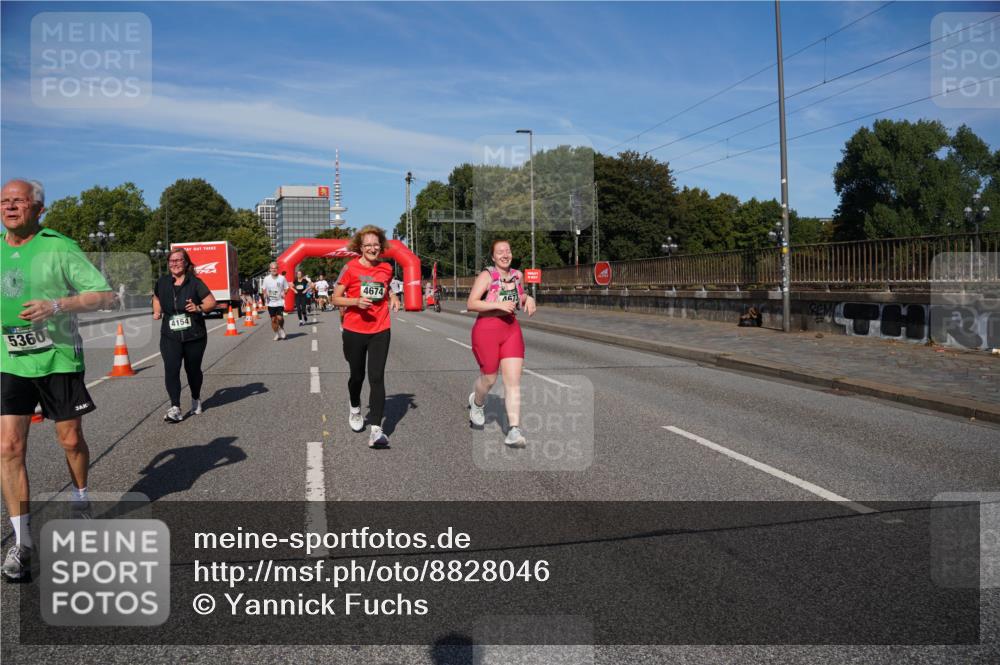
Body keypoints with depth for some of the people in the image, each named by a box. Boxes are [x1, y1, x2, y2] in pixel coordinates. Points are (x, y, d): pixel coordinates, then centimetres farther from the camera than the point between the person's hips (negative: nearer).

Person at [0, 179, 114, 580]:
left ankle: (80, 500, 38)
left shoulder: (59, 248, -8)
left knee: (71, 441, 9)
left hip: (59, 359, -3)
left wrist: (57, 305, -23)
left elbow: (104, 295, -11)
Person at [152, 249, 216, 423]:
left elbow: (212, 302, -6)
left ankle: (196, 399, 37)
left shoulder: (194, 282, -4)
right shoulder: (162, 283, 5)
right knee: (171, 369, -15)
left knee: (193, 369, 12)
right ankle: (175, 409, -18)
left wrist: (199, 308, -24)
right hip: (170, 337, 1)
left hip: (194, 336, -1)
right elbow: (157, 298, 25)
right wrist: (157, 312, 6)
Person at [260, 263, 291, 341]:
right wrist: (265, 294, -8)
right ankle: (277, 334, 21)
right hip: (270, 302, 2)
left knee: (280, 317, -13)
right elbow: (263, 289, 13)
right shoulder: (266, 279, 2)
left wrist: (284, 293, -11)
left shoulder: (282, 278, -2)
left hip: (280, 302, -2)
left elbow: (287, 288, 7)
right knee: (273, 319, 4)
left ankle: (281, 328, 17)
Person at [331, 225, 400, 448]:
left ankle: (376, 430, -13)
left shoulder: (386, 268, 3)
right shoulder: (350, 268, -7)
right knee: (357, 375, 15)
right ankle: (355, 408, 46)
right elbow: (336, 299, -5)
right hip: (354, 331, -1)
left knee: (377, 378, -9)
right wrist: (356, 301, -22)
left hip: (380, 331, 1)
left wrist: (392, 296, 1)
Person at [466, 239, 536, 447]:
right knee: (489, 379, 11)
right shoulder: (486, 276, -10)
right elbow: (471, 304, -18)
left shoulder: (517, 275, 7)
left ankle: (514, 430, -8)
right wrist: (498, 305, -26)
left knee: (513, 380, -7)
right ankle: (477, 402, 46)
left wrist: (528, 299, 5)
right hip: (487, 330, -4)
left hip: (512, 330, 4)